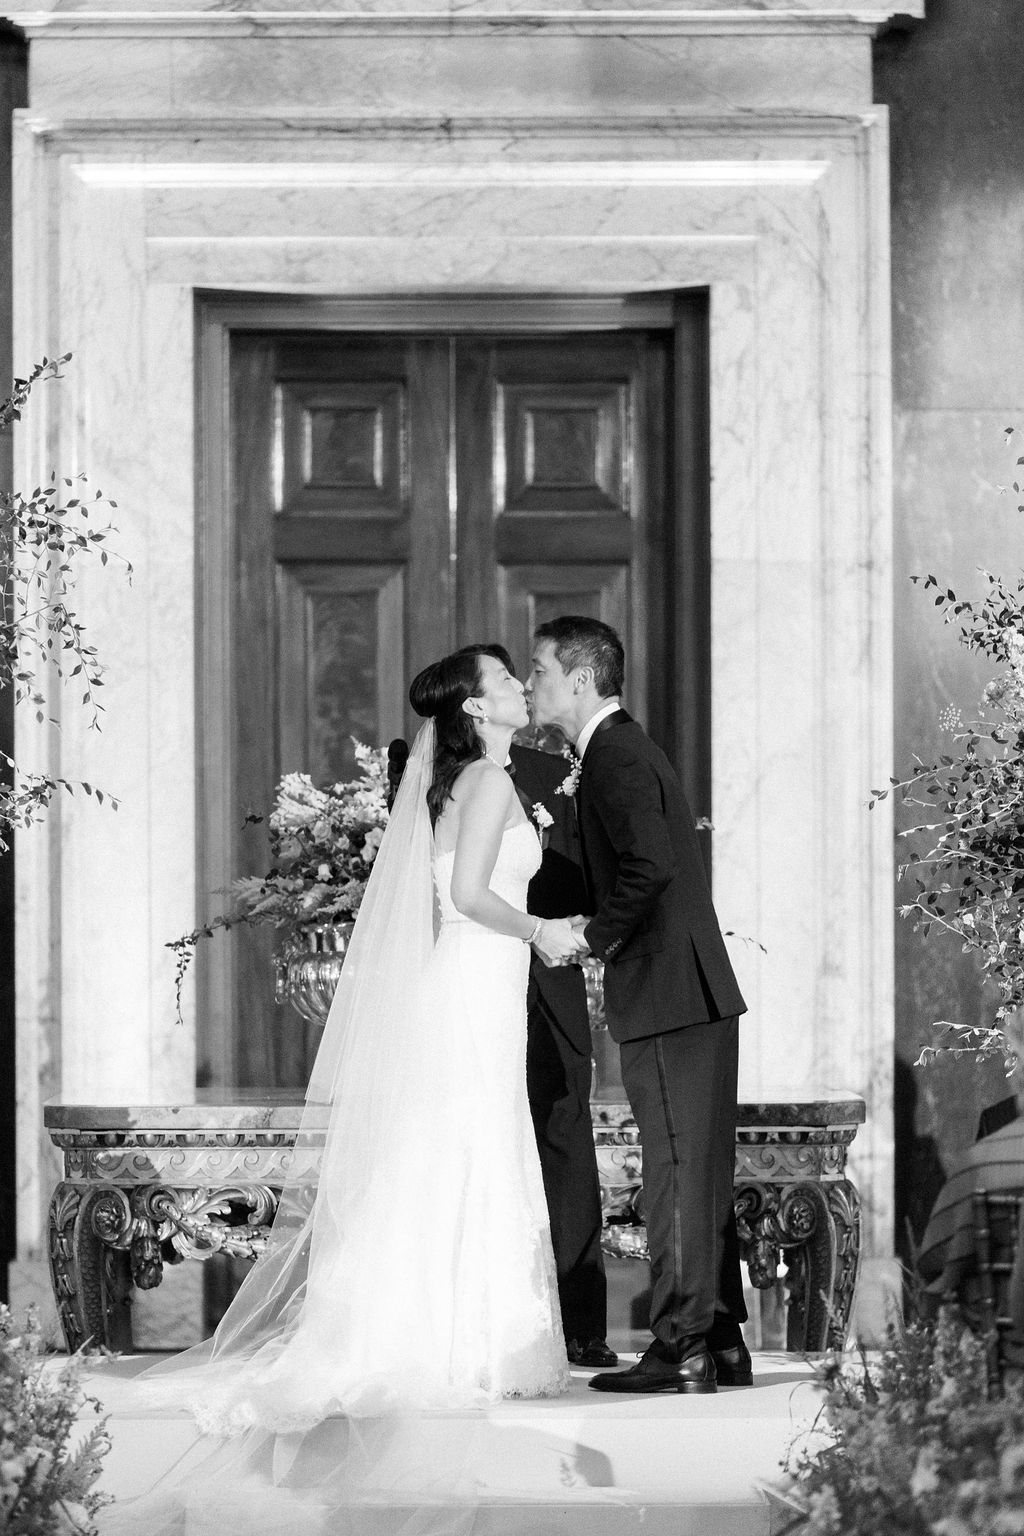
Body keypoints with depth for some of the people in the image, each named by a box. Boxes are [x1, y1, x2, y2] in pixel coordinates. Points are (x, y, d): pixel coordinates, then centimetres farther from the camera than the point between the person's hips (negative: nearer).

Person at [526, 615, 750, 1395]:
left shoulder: (615, 758, -13)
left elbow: (650, 866, -25)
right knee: (701, 1174, 12)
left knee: (681, 1173, -7)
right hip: (698, 995, 10)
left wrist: (596, 933, -12)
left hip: (668, 1000, -10)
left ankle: (681, 1351, -5)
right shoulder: (625, 748, 19)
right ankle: (721, 1343, 17)